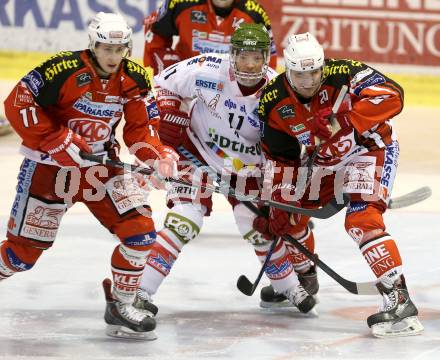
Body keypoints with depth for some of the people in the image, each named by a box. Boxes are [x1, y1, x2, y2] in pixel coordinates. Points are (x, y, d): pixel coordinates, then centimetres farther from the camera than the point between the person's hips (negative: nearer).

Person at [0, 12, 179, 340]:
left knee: (140, 231, -9)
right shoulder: (63, 70, -23)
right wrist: (58, 141, -24)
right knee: (28, 246, 0)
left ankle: (121, 307, 5)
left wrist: (159, 155, -18)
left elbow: (140, 128, 1)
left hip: (101, 165, 4)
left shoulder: (135, 79, -6)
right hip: (49, 165, -4)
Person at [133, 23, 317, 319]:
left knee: (258, 225, 2)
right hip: (198, 149, -2)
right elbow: (164, 83, -7)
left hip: (247, 162, 2)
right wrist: (170, 117, -14)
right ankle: (141, 291, -16)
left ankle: (290, 286, 27)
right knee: (185, 221, -17)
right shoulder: (208, 70, -25)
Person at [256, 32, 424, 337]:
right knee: (285, 211, 7)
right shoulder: (273, 102, -12)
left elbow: (392, 96, -39)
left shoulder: (342, 74, -28)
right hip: (322, 161, 7)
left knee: (361, 219, -26)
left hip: (369, 149, -6)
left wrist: (342, 121, -46)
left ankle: (399, 301, -29)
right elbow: (280, 156, 0)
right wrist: (280, 200, -7)